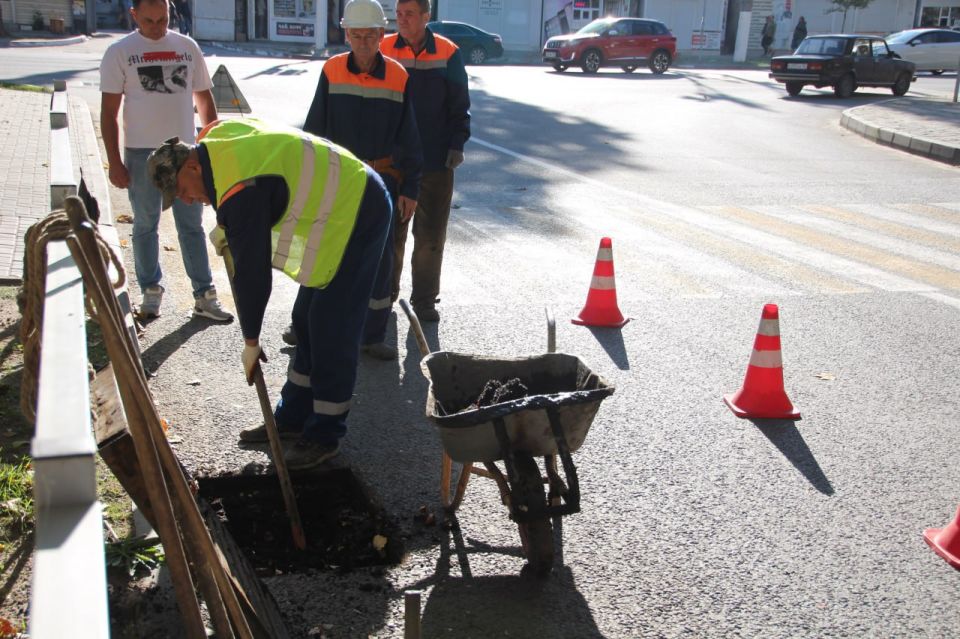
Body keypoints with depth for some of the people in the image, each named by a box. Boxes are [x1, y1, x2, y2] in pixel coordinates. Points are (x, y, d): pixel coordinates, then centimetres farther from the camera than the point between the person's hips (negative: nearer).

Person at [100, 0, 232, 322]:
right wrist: (114, 161, -8)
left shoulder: (187, 47, 6)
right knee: (145, 225, 7)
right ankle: (151, 291, 20)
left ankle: (204, 295, 10)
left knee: (192, 225, 5)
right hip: (141, 152, -2)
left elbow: (204, 99, 13)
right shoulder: (120, 52, -2)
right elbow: (109, 111, -2)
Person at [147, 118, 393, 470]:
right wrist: (227, 227, 14)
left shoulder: (240, 191, -26)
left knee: (332, 331, -7)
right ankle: (292, 417, 23)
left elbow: (252, 272, -20)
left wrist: (250, 342, -8)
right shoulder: (217, 136, 2)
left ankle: (324, 435, 4)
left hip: (357, 215, -11)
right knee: (307, 320, 13)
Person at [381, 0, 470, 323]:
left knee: (430, 235, 4)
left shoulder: (448, 54, -2)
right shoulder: (383, 51, 0)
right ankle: (385, 293, 24)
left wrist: (457, 145, -6)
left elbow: (459, 106, 3)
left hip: (435, 161, -1)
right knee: (390, 232, 9)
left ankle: (424, 299, 17)